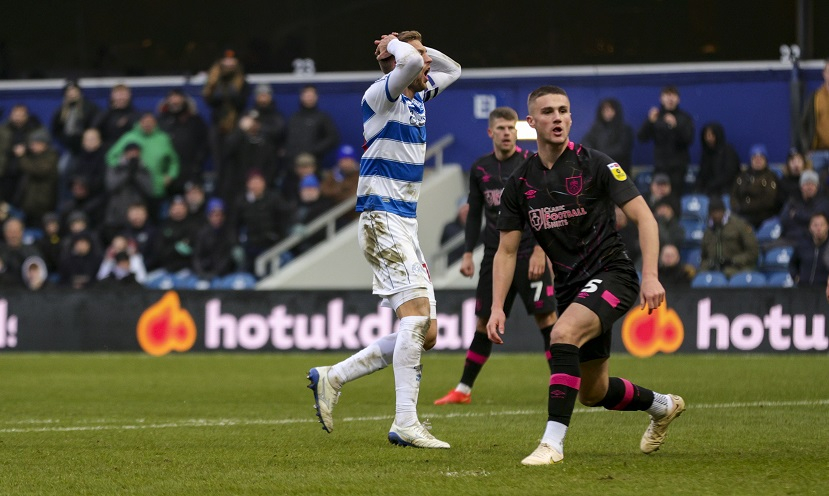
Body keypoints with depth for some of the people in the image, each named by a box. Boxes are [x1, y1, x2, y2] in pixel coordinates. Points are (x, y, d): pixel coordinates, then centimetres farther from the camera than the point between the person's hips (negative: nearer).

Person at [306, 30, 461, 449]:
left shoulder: (417, 96, 16)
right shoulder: (381, 95, -10)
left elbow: (452, 69, 33)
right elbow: (410, 62, -30)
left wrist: (408, 48, 17)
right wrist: (399, 47, -7)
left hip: (405, 225, 9)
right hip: (383, 221, -9)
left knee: (426, 333, 3)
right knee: (416, 313, -21)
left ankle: (332, 378, 11)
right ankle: (405, 423, -25)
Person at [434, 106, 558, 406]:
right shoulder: (480, 169, 9)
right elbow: (474, 213, 16)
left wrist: (539, 251, -16)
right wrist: (468, 253, 8)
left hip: (528, 254, -4)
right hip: (494, 255, 4)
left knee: (545, 316, -9)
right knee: (484, 321, 7)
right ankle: (463, 390, 12)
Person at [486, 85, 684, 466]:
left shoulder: (594, 165, -10)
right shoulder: (520, 183, 3)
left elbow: (643, 216, -12)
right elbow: (507, 250, 8)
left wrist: (651, 276, -23)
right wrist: (497, 307, -3)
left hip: (610, 274, -6)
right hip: (570, 288, 6)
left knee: (563, 334, -33)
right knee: (593, 394, 13)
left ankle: (553, 441, -31)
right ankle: (662, 406, 43)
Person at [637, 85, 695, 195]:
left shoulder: (685, 118, 8)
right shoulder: (656, 117, 10)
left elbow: (689, 139, -4)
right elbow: (642, 138, 1)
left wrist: (675, 125, -19)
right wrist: (650, 121, -15)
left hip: (678, 166, -1)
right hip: (660, 165, 1)